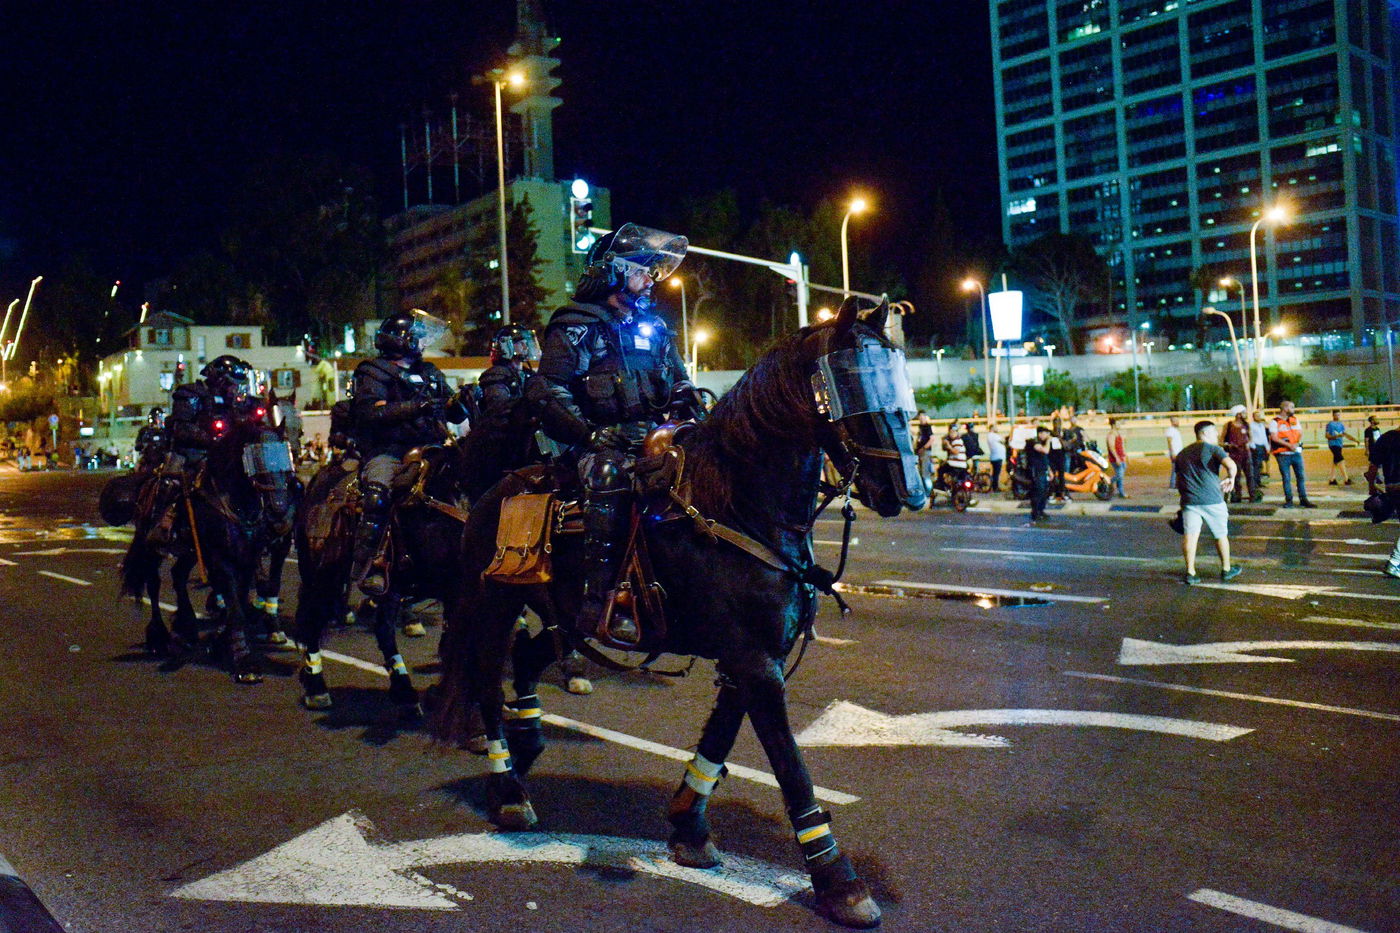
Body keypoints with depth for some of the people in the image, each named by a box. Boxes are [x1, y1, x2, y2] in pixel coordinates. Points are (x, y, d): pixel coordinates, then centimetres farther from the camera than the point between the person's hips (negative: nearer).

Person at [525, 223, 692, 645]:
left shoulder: (653, 327, 21)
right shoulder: (575, 328, 1)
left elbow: (679, 385, 25)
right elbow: (546, 391, -8)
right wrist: (590, 433, -19)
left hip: (650, 437, 7)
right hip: (599, 441, -6)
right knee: (611, 473, -35)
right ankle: (600, 601, -36)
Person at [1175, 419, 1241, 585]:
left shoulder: (1182, 453, 17)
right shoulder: (1211, 448, -1)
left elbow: (1178, 481, 21)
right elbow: (1231, 465, -17)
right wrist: (1230, 479, 1)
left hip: (1189, 501, 4)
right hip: (1212, 500, -4)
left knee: (1190, 535, 0)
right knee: (1221, 535, 12)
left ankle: (1190, 572, -4)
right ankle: (1226, 569, 25)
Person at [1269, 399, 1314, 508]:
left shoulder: (1295, 419, 14)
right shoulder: (1275, 422, -3)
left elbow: (1300, 433, 11)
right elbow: (1274, 437, -13)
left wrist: (1297, 443, -9)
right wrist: (1289, 445, -19)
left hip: (1296, 452, 5)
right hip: (1283, 454, -5)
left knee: (1301, 476, 5)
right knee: (1286, 478, 0)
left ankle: (1303, 499, 11)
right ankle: (1288, 500, 8)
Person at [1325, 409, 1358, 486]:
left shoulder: (1341, 424, 15)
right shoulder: (1330, 424, -5)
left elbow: (1346, 434, 17)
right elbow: (1327, 436, -8)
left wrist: (1355, 440, 6)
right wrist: (1336, 436, -24)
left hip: (1339, 445, 8)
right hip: (1333, 444, -8)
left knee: (1336, 461, 9)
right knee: (1341, 460, -15)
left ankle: (1331, 479, 14)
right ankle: (1346, 479, -17)